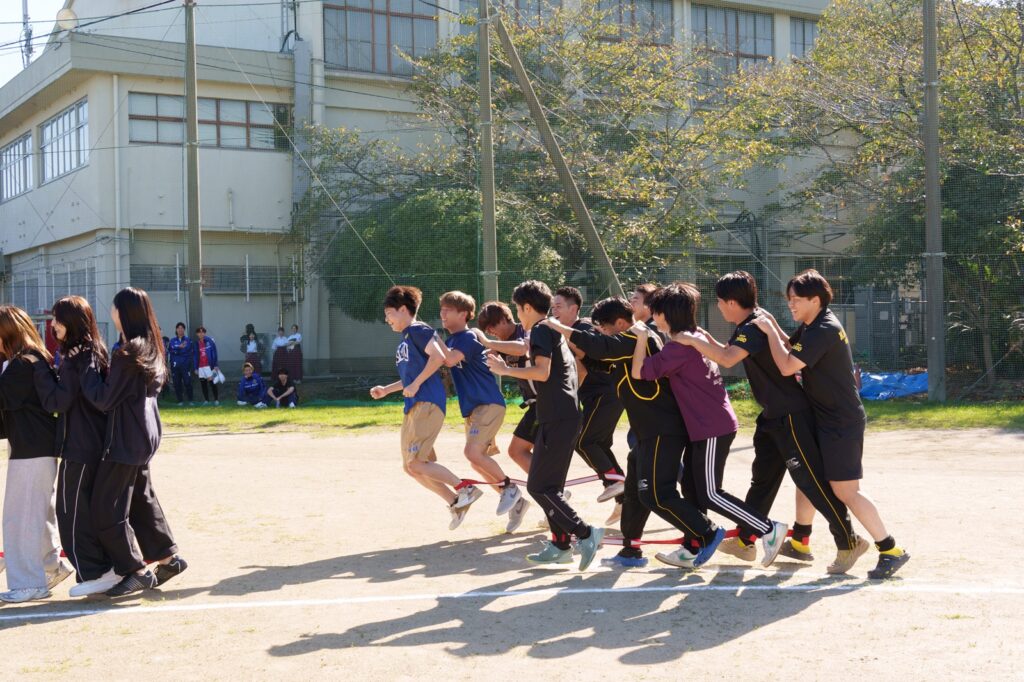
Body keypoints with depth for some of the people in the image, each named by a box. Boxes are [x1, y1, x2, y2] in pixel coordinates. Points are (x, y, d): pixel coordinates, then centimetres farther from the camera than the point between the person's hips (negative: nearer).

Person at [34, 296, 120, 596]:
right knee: (94, 509, 16)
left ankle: (94, 573, 4)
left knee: (72, 512, 1)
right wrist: (51, 373, 10)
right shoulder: (97, 352, 9)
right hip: (98, 444, 9)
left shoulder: (75, 358, -18)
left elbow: (57, 401, -19)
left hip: (79, 449, -9)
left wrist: (42, 370, -11)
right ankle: (107, 566, 21)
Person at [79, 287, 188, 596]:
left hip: (126, 441, -9)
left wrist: (87, 368, -9)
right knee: (142, 499, 19)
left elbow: (104, 399, -18)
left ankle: (137, 571, 3)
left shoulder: (127, 355, -21)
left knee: (108, 509, -1)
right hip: (144, 437, 9)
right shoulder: (150, 349, 7)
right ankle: (168, 557, 22)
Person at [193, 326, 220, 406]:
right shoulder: (196, 344, 10)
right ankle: (206, 400, 12)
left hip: (209, 365, -4)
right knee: (203, 383, 6)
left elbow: (214, 353, -3)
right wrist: (196, 368, 7)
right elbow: (195, 356, 12)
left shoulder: (210, 341, -2)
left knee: (212, 382, -3)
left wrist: (215, 365, -8)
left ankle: (216, 399, 0)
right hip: (200, 366, 4)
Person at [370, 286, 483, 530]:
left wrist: (416, 384, -18)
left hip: (427, 404, -10)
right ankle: (456, 503, 11)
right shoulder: (404, 340, 23)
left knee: (415, 463, -16)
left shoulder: (418, 330, -6)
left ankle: (465, 487, -7)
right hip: (413, 407, 10)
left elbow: (438, 356, -21)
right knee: (411, 467, 7)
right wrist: (386, 390, 25)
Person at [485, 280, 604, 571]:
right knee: (551, 485, 14)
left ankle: (584, 533, -13)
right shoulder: (555, 331, 21)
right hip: (567, 415, 10)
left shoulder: (540, 331, -8)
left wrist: (505, 369, -12)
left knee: (538, 486, -9)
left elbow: (542, 372, -19)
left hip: (556, 418, -10)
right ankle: (560, 545, 16)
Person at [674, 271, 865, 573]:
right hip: (774, 415, 10)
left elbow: (727, 359, -36)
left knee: (811, 480, -7)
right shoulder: (748, 326, 11)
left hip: (791, 415, -10)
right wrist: (705, 338, 10)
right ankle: (744, 540, 25)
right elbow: (728, 353, 25)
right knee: (762, 477, 16)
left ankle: (849, 542, 1)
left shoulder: (754, 327, -21)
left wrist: (693, 341, -26)